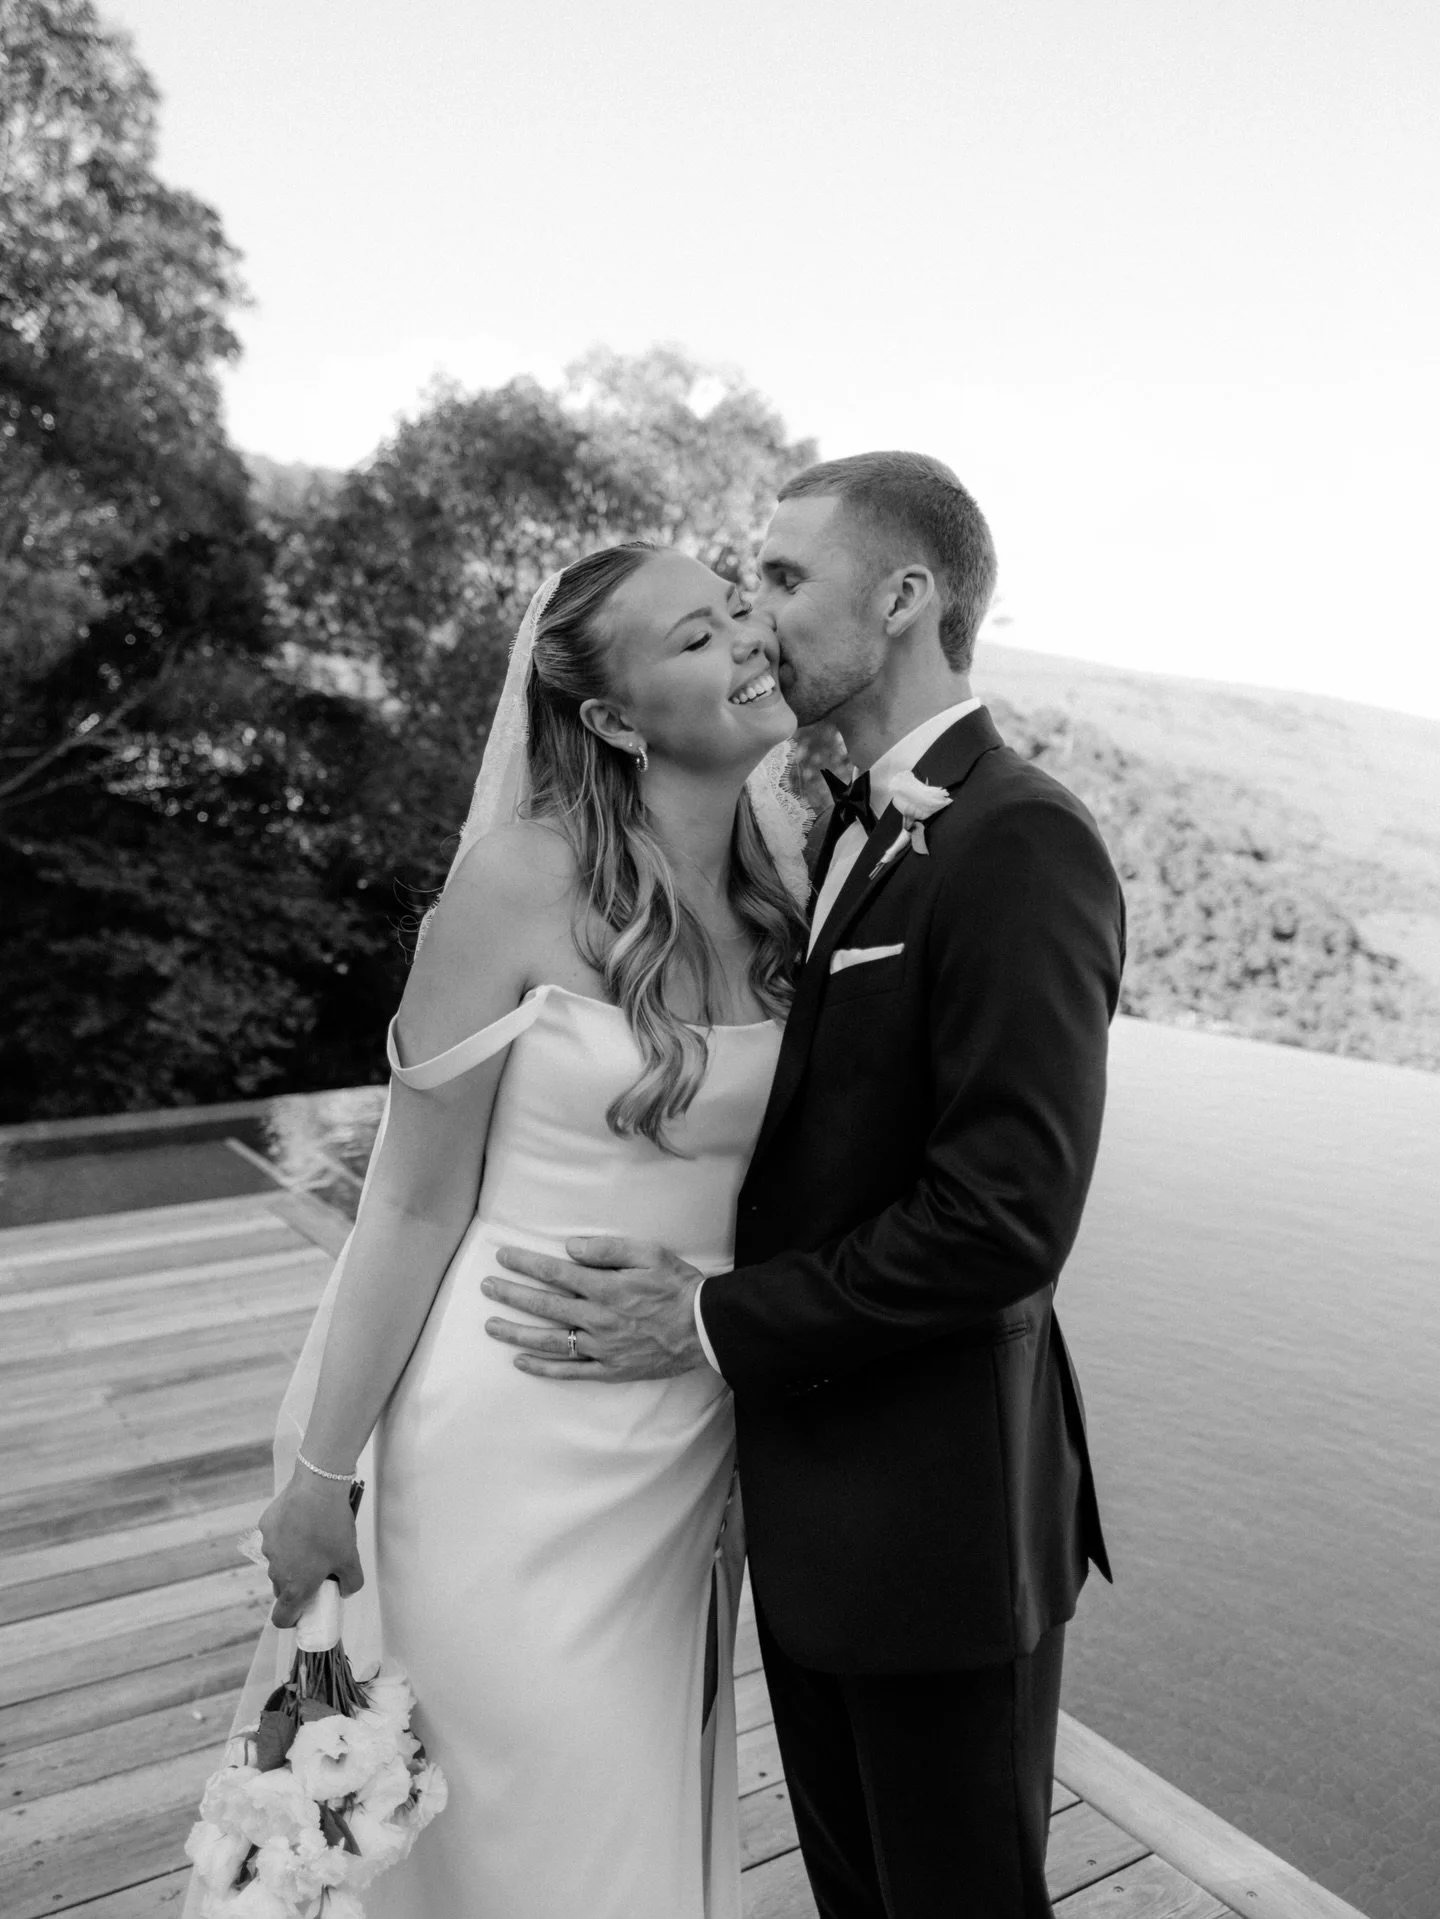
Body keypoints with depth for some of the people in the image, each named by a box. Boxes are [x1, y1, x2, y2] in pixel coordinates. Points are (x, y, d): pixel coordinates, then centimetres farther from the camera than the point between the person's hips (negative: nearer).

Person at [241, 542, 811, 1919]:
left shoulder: (789, 889, 0)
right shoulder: (524, 879, -16)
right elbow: (414, 1201, -11)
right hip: (519, 1455, -5)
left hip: (693, 1461, 5)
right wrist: (321, 1470, -3)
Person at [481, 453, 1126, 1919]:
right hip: (810, 1491, 8)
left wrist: (715, 1320, -19)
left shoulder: (1019, 842, -20)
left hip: (935, 1513, -8)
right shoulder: (847, 831, 8)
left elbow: (1005, 1219, -26)